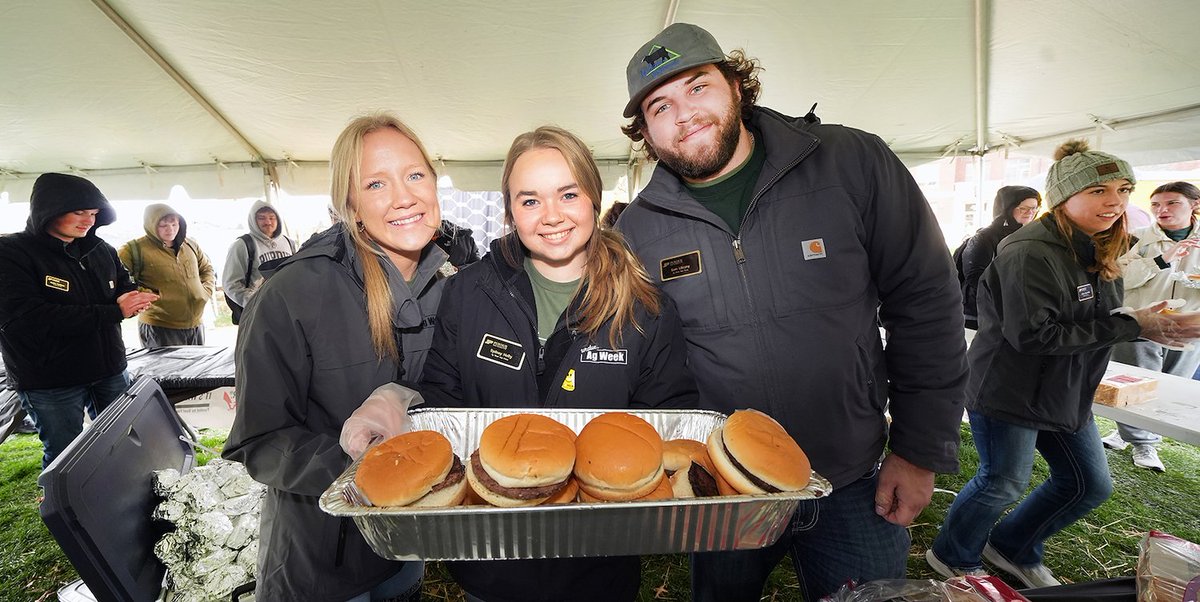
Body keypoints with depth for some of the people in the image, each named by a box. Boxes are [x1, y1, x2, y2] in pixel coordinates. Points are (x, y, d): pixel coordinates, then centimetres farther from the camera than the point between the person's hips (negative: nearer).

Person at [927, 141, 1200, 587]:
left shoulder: (1097, 252, 8)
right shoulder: (1029, 253, -23)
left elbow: (1091, 321, 14)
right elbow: (1035, 335, -27)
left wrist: (1155, 327, -5)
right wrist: (1132, 327, -21)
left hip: (1065, 395, 10)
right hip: (1010, 394, -9)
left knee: (1090, 485, 18)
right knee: (1002, 483, 5)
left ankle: (1012, 549, 39)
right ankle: (953, 558, 30)